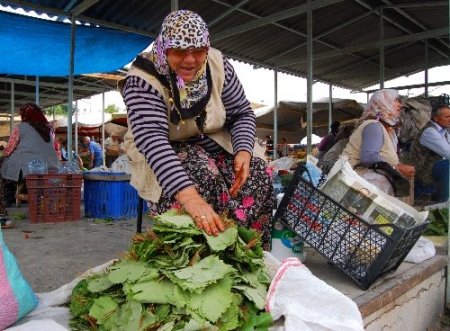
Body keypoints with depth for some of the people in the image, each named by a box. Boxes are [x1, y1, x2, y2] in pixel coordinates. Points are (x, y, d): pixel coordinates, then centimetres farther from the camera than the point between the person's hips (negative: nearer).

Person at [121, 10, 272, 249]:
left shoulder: (217, 65, -12)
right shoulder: (142, 79, -25)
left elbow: (242, 114, -2)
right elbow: (152, 139, -39)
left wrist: (243, 150, -24)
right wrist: (188, 195, -54)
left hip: (213, 143, 4)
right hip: (163, 153, -4)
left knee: (256, 171, -20)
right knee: (202, 175, -34)